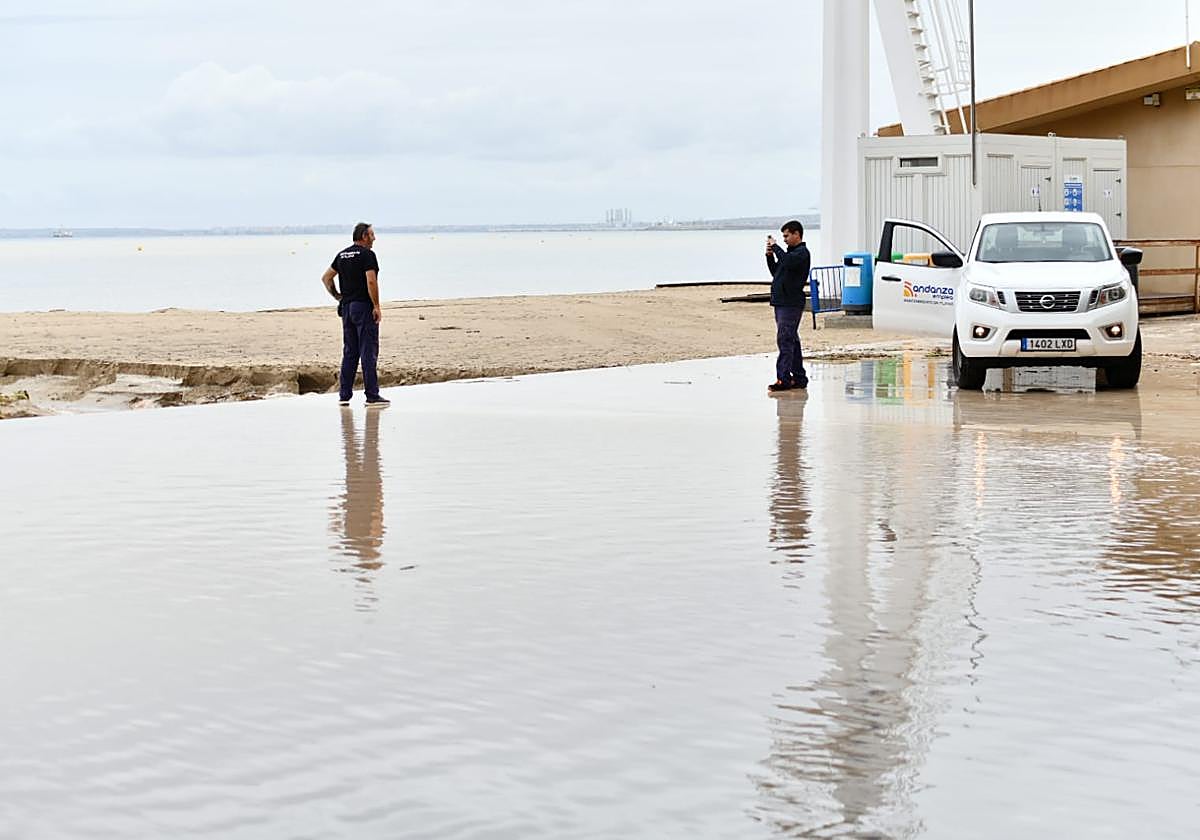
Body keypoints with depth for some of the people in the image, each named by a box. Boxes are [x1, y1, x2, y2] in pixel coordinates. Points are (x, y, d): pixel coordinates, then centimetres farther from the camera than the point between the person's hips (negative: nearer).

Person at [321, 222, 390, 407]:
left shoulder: (342, 255, 13)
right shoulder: (367, 255, -11)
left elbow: (326, 277, 17)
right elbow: (371, 281, -20)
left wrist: (336, 295, 20)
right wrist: (377, 306, -16)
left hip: (347, 307, 7)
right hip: (364, 307, -7)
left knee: (349, 352, 11)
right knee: (368, 352, -6)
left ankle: (344, 395, 10)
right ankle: (372, 396, -7)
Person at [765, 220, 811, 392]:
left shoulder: (802, 252, -9)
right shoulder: (790, 252, 20)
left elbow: (787, 261, -29)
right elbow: (775, 272, 24)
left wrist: (775, 246, -17)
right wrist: (770, 255, 9)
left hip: (791, 303, -10)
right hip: (782, 302, 10)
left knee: (785, 339, -14)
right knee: (791, 340, 12)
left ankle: (783, 379, -18)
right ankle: (799, 377, 16)